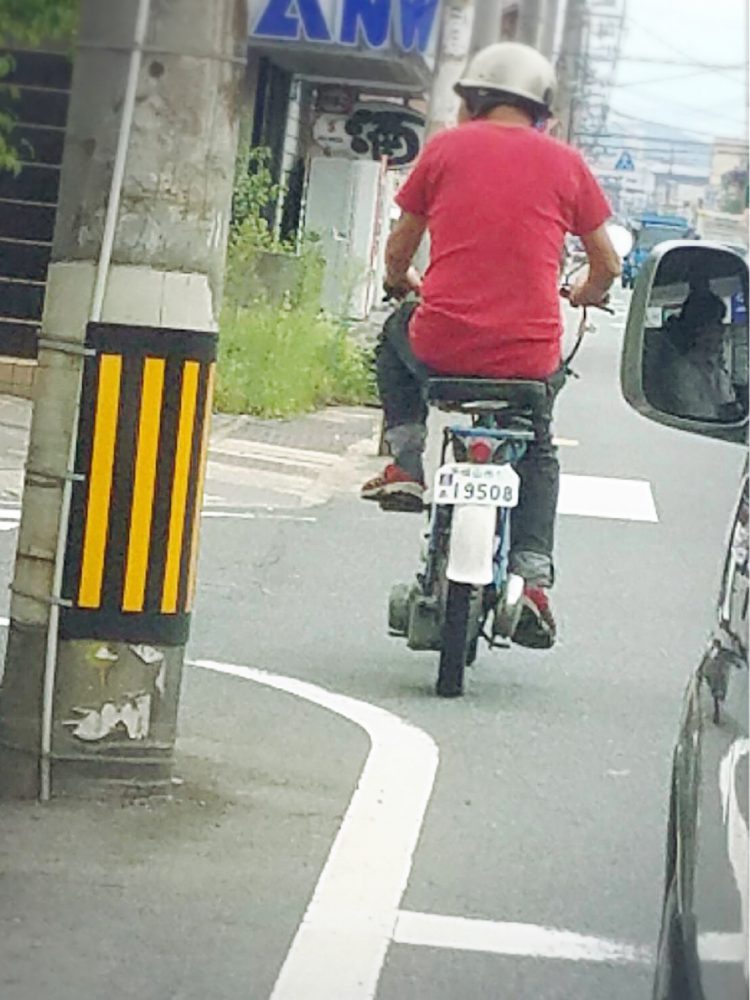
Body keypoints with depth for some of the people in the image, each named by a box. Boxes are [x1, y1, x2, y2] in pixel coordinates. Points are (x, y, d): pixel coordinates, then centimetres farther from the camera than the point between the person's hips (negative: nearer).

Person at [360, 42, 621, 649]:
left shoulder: (446, 148, 4)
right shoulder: (565, 164, 5)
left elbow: (398, 252, 12)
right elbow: (607, 265, 11)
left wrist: (402, 282, 36)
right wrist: (585, 296, 35)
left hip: (442, 344, -1)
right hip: (529, 357, 1)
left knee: (398, 334, 35)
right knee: (536, 450, 30)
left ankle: (406, 462, 22)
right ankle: (533, 575, 14)